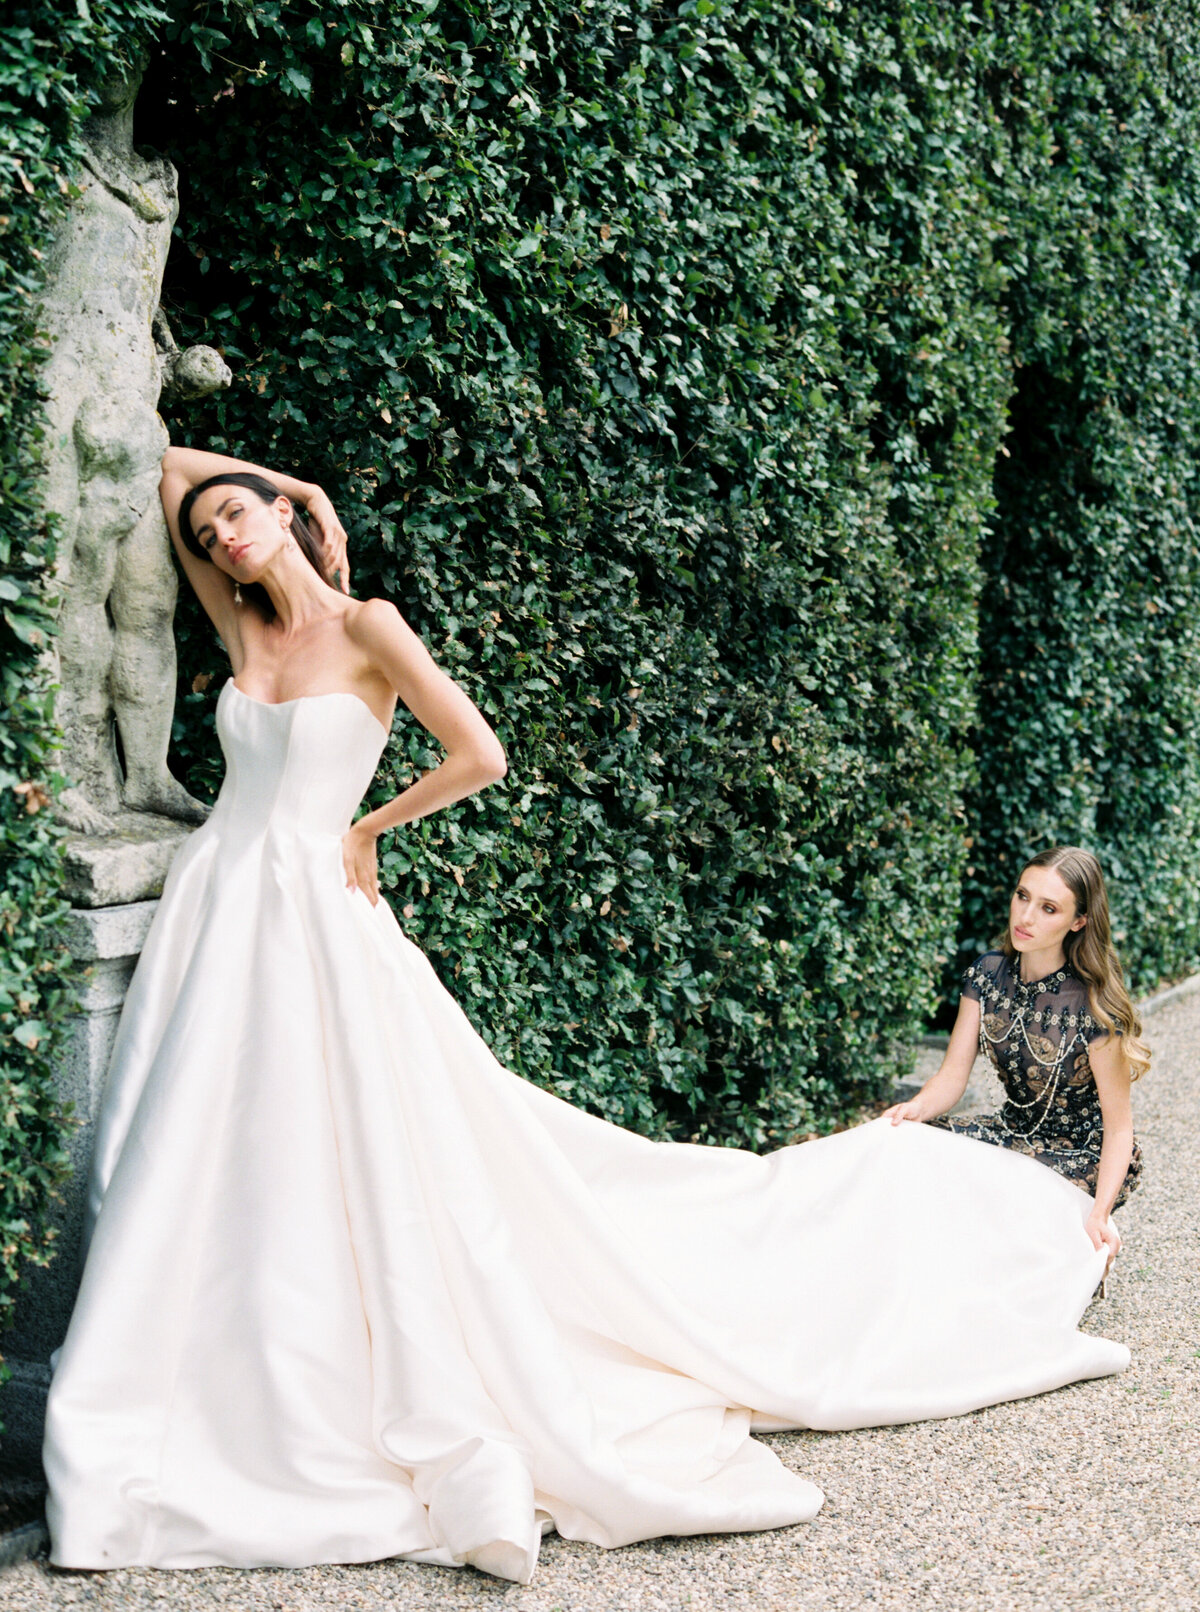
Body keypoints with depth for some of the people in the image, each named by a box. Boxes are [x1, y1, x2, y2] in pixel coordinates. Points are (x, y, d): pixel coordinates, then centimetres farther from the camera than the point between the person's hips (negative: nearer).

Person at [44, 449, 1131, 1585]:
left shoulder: (366, 626, -5)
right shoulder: (245, 631, 11)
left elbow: (479, 756, -11)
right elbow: (171, 467, 21)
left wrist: (367, 828, -1)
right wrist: (311, 491, 16)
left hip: (318, 918, -5)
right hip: (218, 919, 5)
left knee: (357, 1165, -4)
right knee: (204, 1179, 3)